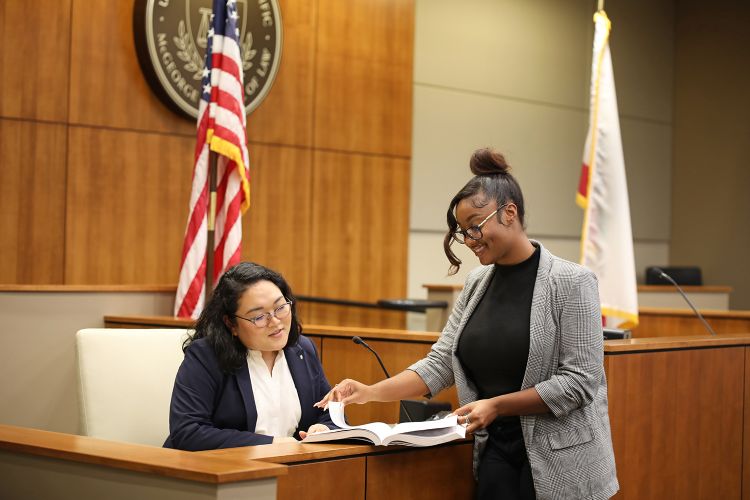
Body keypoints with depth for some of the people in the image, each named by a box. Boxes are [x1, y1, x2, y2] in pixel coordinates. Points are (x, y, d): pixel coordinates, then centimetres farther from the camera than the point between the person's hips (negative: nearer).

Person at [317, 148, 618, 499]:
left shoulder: (570, 282, -11)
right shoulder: (477, 284, 7)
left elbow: (579, 382, -15)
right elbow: (440, 363, 6)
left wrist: (497, 405, -18)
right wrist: (370, 392, -6)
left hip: (557, 460, -5)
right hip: (495, 450, 5)